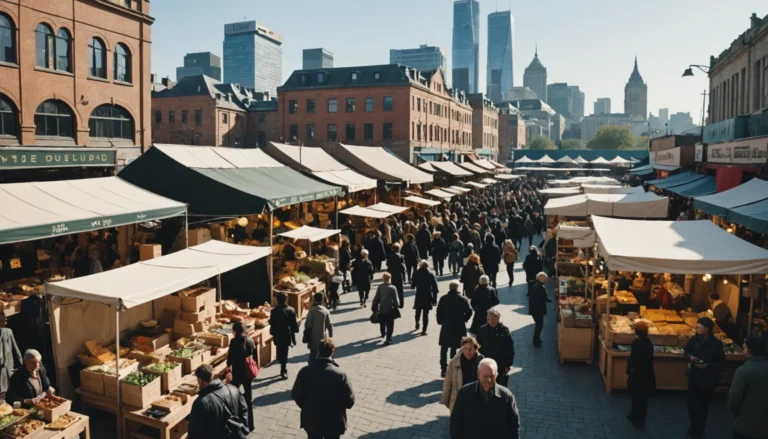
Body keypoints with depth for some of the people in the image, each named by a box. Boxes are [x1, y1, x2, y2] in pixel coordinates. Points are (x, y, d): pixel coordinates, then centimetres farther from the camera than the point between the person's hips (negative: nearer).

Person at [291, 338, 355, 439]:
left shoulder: (304, 371, -14)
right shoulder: (339, 374, -21)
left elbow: (296, 395, -2)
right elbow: (349, 401, -15)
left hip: (311, 421, 2)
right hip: (333, 422, -2)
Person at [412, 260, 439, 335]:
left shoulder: (416, 274, -5)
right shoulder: (431, 275, -6)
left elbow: (413, 285, 0)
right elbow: (435, 288, -7)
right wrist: (434, 299, -2)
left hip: (419, 296, 1)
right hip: (428, 297, -1)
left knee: (418, 311, 24)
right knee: (426, 313, 3)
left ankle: (417, 323, 40)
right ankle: (424, 330, 0)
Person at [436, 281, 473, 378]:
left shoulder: (443, 299, -5)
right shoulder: (462, 299, -7)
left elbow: (439, 313, -3)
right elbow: (469, 312, -7)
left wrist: (441, 321, 11)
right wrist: (463, 319, 8)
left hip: (446, 327, 0)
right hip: (459, 328, 0)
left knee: (444, 350, 12)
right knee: (454, 350, 10)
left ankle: (444, 370, 9)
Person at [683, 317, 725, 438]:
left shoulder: (716, 344, -16)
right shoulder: (694, 339, -6)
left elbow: (721, 363, -9)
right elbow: (686, 352, 10)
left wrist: (707, 366, -21)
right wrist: (690, 357, -11)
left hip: (707, 379, -4)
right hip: (694, 376, 4)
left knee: (703, 405, 9)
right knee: (691, 402, 15)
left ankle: (699, 429, 26)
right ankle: (694, 426, 36)